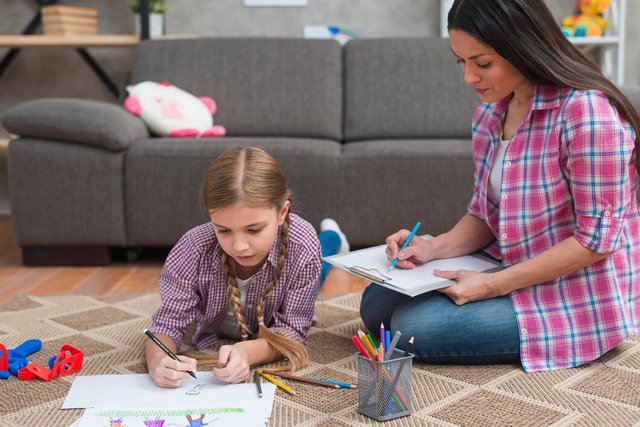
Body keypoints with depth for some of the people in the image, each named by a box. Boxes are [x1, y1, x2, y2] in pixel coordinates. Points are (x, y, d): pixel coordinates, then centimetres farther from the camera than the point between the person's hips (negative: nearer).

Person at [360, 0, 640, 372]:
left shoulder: (587, 111, -23)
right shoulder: (491, 112, 2)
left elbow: (597, 237, -22)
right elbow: (485, 214, 9)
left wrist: (495, 285, -23)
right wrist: (435, 248, -11)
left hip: (581, 297, -7)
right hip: (512, 269, 8)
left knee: (414, 326, -20)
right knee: (377, 303, 2)